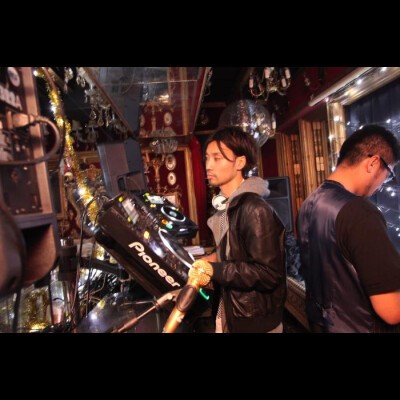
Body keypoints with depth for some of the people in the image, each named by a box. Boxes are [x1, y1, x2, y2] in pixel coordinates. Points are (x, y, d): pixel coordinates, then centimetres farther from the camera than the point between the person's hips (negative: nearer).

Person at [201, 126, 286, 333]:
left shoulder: (255, 210, -24)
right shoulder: (229, 206, 5)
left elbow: (268, 274, -26)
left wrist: (214, 270, -25)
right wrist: (215, 259, 1)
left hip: (255, 323, -8)